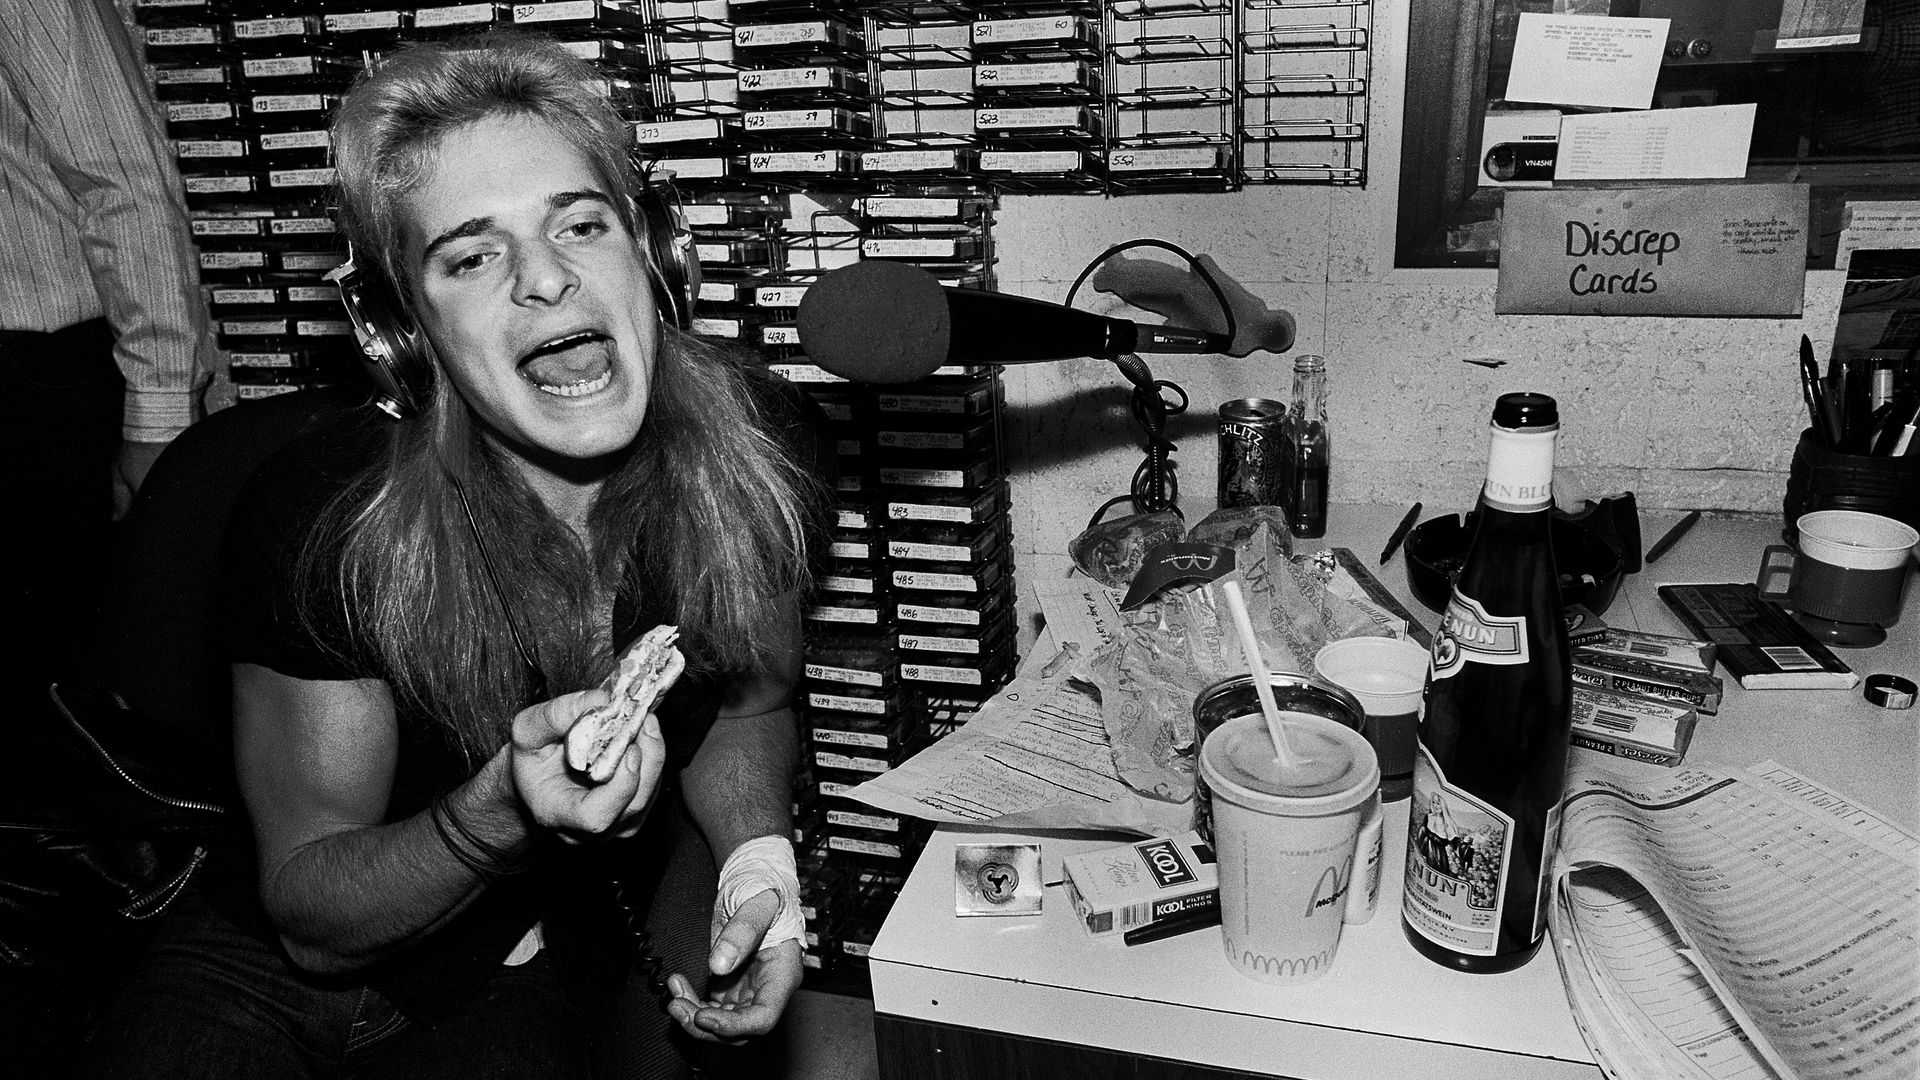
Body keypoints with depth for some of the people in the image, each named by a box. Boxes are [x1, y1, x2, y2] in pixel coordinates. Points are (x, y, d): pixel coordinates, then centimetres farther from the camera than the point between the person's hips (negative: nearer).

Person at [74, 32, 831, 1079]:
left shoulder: (752, 444, -16)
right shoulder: (319, 520, -24)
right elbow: (310, 918, -13)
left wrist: (759, 858, -17)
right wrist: (507, 811, -32)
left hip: (561, 968, 1)